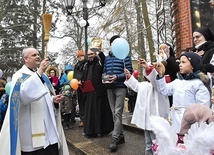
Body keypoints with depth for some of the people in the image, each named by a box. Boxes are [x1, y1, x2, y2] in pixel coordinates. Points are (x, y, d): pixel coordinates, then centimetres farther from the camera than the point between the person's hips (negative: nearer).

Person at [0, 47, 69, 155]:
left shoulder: (42, 75, 16)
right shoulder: (19, 75, -4)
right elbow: (23, 93, -26)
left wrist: (54, 99, -1)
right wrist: (39, 72, -25)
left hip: (48, 125, 6)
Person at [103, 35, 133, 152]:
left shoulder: (125, 56, 0)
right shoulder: (107, 58, 16)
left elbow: (129, 71, -7)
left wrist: (117, 77, -20)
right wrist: (104, 78, -3)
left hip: (120, 87, -6)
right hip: (109, 88, 6)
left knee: (118, 113, -11)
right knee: (114, 113, 10)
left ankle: (114, 139, -11)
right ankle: (120, 136, 21)